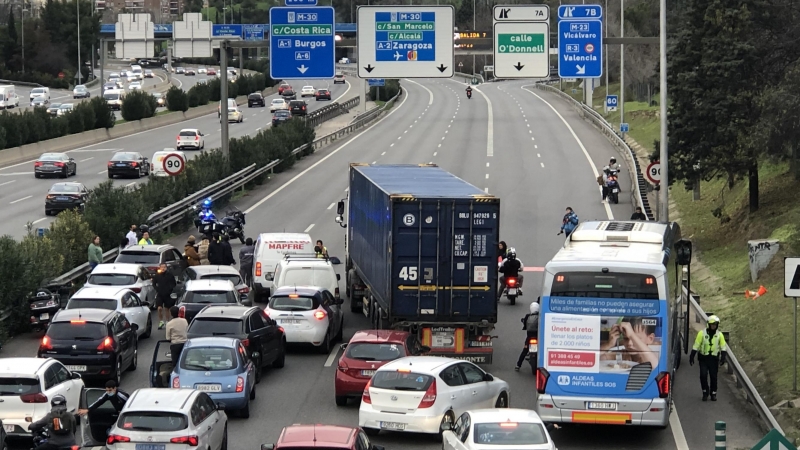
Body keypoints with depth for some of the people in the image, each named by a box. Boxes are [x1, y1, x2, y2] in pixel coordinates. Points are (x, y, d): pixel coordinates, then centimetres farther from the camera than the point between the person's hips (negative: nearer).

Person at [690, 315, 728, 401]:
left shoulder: (719, 334, 0)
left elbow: (723, 347, 3)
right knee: (703, 375, -10)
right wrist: (692, 357, -6)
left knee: (714, 377, 5)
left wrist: (723, 358, -10)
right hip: (703, 358, -2)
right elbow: (696, 346, -4)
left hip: (714, 358, 2)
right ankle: (705, 392, 8)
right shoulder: (702, 333, -6)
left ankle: (713, 394, 19)